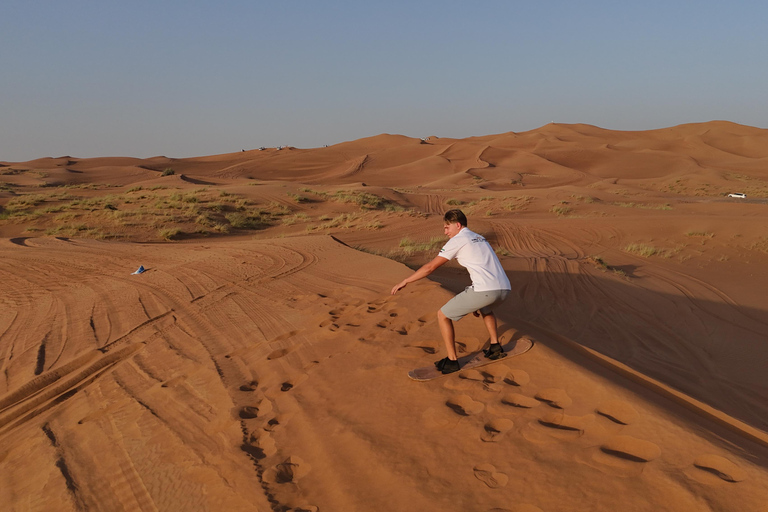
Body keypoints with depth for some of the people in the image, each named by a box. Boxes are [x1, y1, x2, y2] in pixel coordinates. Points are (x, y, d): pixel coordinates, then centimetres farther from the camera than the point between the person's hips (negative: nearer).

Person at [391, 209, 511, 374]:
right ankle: (495, 347, 38)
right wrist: (476, 302, 35)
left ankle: (452, 361, 12)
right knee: (486, 309, 42)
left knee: (443, 315, 7)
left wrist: (405, 281, 10)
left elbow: (430, 267, 1)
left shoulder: (457, 240, 2)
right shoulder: (480, 238, 26)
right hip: (504, 288, 9)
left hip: (485, 290, -9)